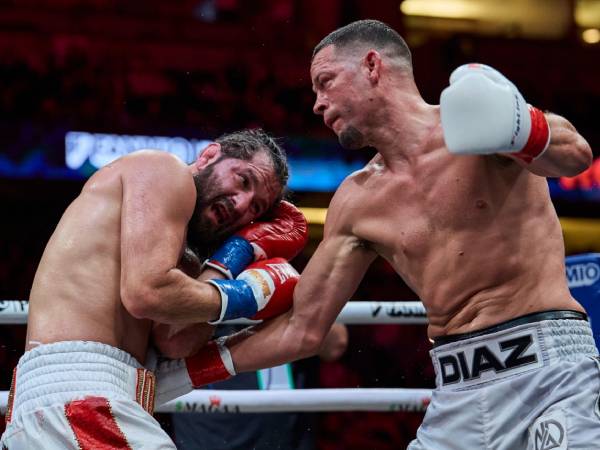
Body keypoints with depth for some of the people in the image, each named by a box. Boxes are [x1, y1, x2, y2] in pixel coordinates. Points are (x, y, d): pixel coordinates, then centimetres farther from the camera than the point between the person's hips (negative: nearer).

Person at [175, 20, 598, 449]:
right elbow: (302, 331, 16)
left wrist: (522, 131, -44)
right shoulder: (357, 203, 11)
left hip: (547, 365, -6)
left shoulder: (473, 111, -3)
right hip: (458, 394, 6)